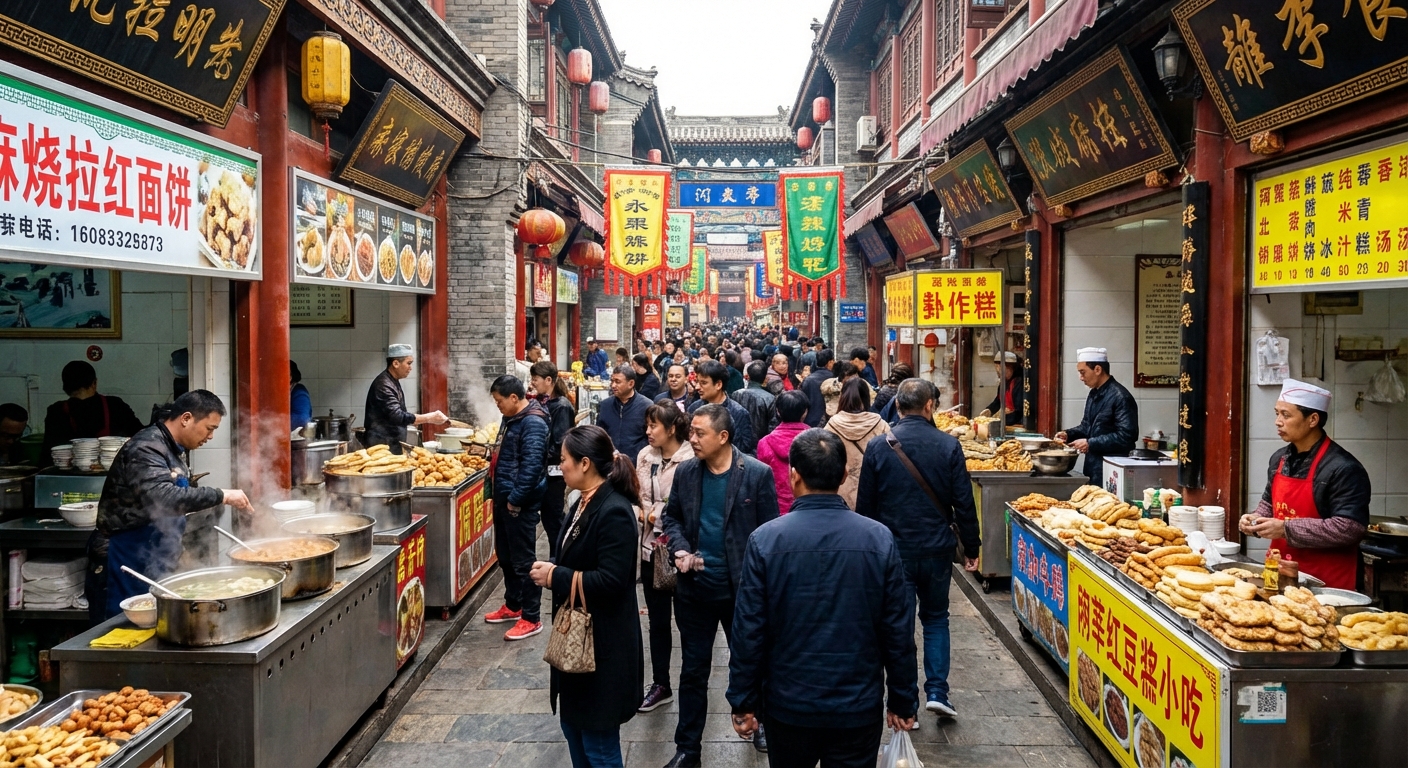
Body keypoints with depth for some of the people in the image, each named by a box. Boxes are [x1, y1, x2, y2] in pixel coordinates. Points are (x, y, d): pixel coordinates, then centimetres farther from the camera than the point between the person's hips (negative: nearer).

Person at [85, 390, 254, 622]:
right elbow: (162, 499, -35)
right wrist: (221, 496, -31)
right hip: (126, 567, -9)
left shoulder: (174, 450, 11)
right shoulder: (146, 449, -19)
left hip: (155, 567, 9)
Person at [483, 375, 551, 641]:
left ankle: (531, 619, 5)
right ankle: (512, 606, 34)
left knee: (523, 560, -3)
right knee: (505, 556, 19)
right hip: (504, 498, 10)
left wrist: (515, 499, -21)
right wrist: (500, 495, 19)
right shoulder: (511, 419, 13)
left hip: (520, 503, -10)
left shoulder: (533, 423, -19)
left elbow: (531, 466, -25)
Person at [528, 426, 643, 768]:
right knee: (573, 723, 21)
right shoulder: (586, 503, 6)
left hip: (601, 643, -10)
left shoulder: (614, 511, -23)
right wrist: (551, 567, -5)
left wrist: (555, 577, -20)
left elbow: (610, 581, -28)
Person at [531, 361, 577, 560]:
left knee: (553, 520, 2)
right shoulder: (539, 402, 8)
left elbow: (560, 445, -18)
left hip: (554, 472, -7)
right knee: (548, 519, 14)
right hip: (541, 470, 7)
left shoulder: (562, 406, -14)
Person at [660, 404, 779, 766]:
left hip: (741, 586, -2)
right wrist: (680, 550, -8)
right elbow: (671, 517, 10)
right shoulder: (685, 472, -1)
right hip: (694, 587, 3)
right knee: (693, 669, 11)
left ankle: (762, 723, 42)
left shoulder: (757, 473, -12)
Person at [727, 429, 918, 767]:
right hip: (859, 707, 0)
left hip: (789, 705, 0)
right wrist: (903, 701, 7)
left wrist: (743, 702, 2)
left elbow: (748, 631, -10)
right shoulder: (879, 539, -11)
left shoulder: (765, 540, -14)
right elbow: (899, 631, -6)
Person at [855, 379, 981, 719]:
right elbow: (964, 503, -4)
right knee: (936, 618, 19)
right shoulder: (949, 446, -7)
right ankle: (936, 692, 11)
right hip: (937, 549, 1)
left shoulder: (878, 446, -6)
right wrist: (971, 547, 7)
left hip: (893, 550, -1)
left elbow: (865, 504, -1)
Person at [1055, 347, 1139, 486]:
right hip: (1093, 465, 8)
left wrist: (1090, 443, -19)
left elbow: (1126, 436, -21)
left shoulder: (1120, 397, -16)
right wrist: (1068, 434, 5)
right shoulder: (1094, 394, 13)